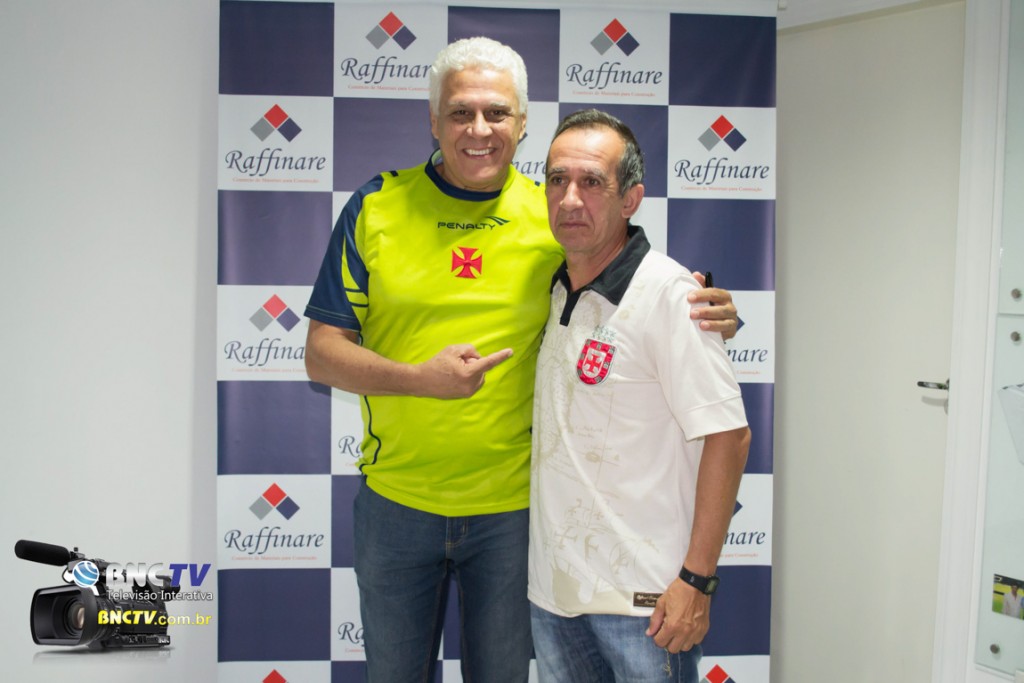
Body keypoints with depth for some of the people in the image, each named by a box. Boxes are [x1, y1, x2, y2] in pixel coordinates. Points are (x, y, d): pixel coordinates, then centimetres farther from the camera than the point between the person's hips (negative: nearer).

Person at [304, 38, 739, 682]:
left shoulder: (554, 215, -3)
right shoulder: (377, 207, -5)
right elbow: (322, 354, -5)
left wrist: (701, 318, -15)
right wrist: (420, 377, -23)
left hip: (512, 506, 0)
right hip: (396, 501, 1)